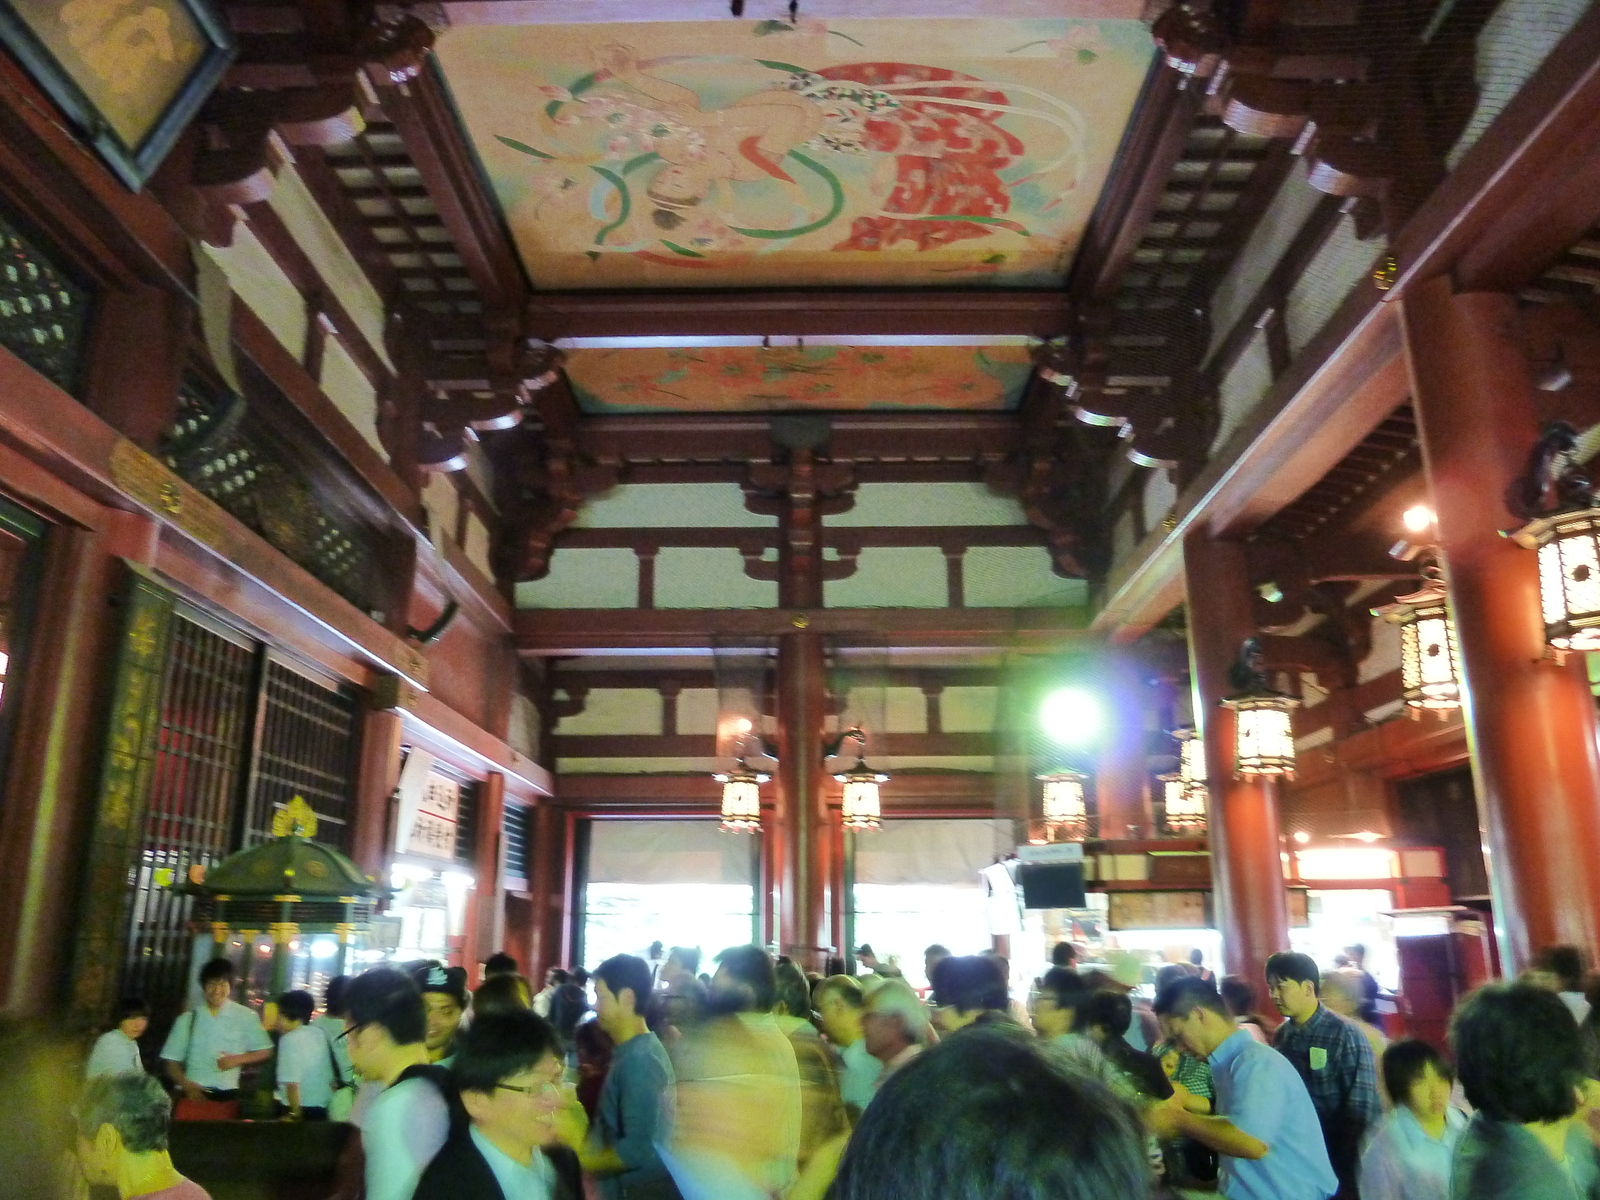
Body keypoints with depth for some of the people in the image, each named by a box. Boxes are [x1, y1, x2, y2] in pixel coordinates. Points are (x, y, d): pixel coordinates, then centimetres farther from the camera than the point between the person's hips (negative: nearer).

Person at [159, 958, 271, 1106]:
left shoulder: (245, 1017, 3)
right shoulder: (187, 1019, 5)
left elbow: (265, 1051, 9)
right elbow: (171, 1061, 7)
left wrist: (238, 1059, -8)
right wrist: (187, 1084, -11)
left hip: (227, 1094, 0)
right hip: (192, 1094, 1)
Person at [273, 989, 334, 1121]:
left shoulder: (290, 1039, -13)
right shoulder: (319, 1035, 9)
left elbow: (292, 1082, -19)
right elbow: (329, 1077, 15)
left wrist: (294, 1113, -15)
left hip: (300, 1109, -7)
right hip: (321, 1109, 7)